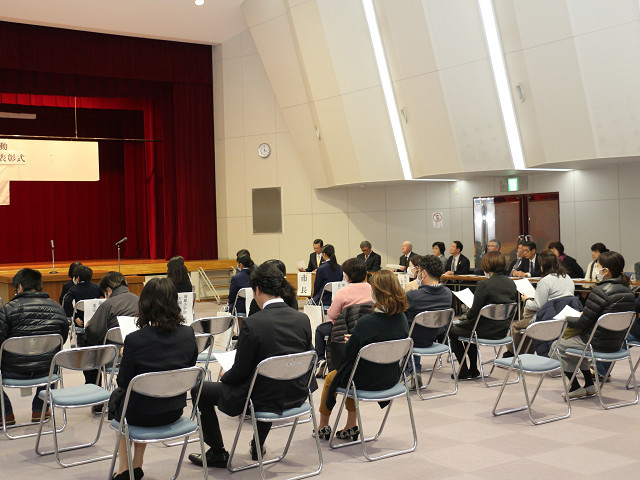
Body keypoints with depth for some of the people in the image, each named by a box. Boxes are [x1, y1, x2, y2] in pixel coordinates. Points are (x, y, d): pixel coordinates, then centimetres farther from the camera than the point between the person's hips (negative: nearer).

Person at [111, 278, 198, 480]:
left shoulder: (135, 340, -24)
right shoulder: (188, 334, -12)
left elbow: (123, 383, -12)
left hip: (142, 415, -4)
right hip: (175, 412, 4)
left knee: (117, 398, 30)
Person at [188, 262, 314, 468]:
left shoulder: (252, 323, -21)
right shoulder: (303, 319, -5)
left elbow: (240, 371, -15)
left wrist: (225, 377, 9)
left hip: (263, 399, -6)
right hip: (295, 395, 6)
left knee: (200, 390, 13)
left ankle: (217, 453, 24)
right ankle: (258, 447, 42)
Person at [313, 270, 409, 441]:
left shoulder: (366, 322, -29)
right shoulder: (402, 319, -9)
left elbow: (349, 353, -19)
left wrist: (349, 341, 4)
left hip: (367, 381, -6)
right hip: (391, 379, 6)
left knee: (330, 378, 25)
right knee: (352, 372, 33)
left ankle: (323, 427, 43)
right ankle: (351, 427, 33)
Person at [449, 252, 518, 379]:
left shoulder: (484, 285, -22)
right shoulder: (511, 284, -1)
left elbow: (474, 312, -21)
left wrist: (467, 314, 4)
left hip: (486, 330, -7)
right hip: (503, 330, 7)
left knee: (452, 331, 18)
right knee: (470, 327, 34)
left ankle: (464, 372, 20)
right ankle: (473, 370, 35)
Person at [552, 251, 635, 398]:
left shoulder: (600, 291, -23)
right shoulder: (627, 291, 2)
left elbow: (583, 323, -19)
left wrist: (567, 319, 1)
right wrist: (583, 314, 14)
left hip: (597, 344, -8)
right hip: (617, 343, 8)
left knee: (557, 346, 15)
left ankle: (575, 387, 18)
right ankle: (589, 385, 29)